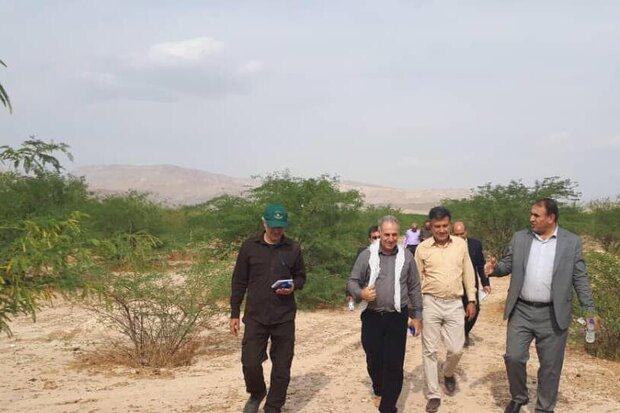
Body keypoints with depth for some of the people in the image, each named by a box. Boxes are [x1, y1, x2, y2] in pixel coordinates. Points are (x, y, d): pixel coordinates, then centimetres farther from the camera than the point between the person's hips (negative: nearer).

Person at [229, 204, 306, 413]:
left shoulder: (293, 248, 1)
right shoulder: (249, 246, 0)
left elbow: (301, 276, 13)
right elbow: (239, 282, 4)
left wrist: (293, 286, -11)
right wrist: (234, 314, 2)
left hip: (284, 317, 1)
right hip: (255, 317, -1)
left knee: (282, 367, 5)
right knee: (250, 363, -4)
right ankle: (256, 394, 27)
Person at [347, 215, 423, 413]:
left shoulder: (406, 256, 1)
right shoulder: (367, 255, -3)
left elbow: (414, 288, 7)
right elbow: (352, 282, 0)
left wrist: (417, 315, 6)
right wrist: (361, 293, -21)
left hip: (397, 318, 0)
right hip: (372, 317, 1)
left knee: (394, 364, -3)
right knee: (374, 360, 14)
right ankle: (379, 391, 42)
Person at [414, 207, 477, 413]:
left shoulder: (461, 244, 1)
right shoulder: (422, 248, -3)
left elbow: (468, 274, 8)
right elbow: (417, 279, 2)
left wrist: (472, 300, 6)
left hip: (455, 304, 1)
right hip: (431, 303, -1)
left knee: (456, 349, 3)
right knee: (429, 350, 4)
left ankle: (448, 373, 36)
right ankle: (433, 394, 16)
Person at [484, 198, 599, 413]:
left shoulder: (571, 242, -2)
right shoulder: (520, 238, 4)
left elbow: (580, 278, 0)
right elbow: (508, 264, 10)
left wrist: (589, 309, -5)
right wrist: (495, 268, -13)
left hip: (553, 314, -1)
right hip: (521, 311, 2)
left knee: (550, 364, 7)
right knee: (513, 357, 0)